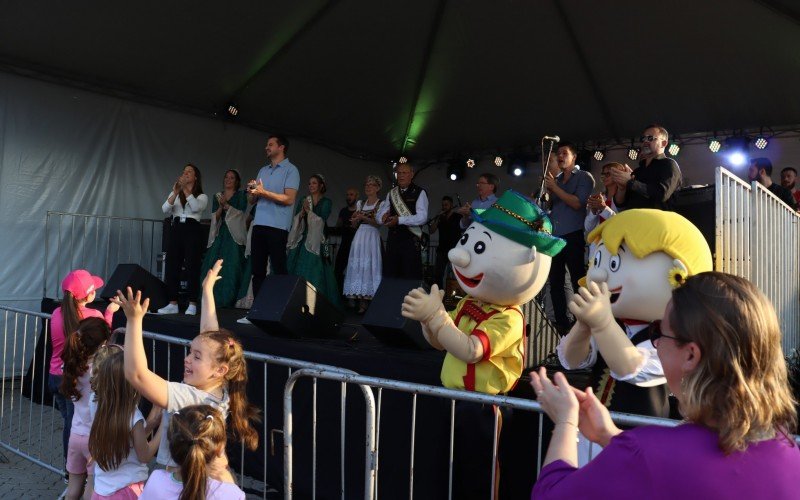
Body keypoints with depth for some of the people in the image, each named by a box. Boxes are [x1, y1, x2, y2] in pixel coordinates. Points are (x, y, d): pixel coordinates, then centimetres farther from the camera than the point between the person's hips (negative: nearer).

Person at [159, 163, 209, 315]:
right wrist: (175, 193, -13)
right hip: (176, 229, 4)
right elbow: (165, 210, 0)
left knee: (192, 267, -5)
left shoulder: (202, 196, 8)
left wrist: (185, 189, -19)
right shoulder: (175, 195, 18)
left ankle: (192, 305, 0)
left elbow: (196, 207, -15)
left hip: (192, 230, -4)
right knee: (171, 266, 0)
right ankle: (172, 304, 6)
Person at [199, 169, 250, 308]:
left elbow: (241, 213, -6)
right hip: (219, 235, 4)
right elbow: (214, 217, 7)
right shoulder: (217, 196, 17)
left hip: (234, 235, -4)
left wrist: (226, 205, -14)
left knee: (232, 267, -9)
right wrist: (221, 206, -10)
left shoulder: (241, 195, 7)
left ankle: (229, 299, -5)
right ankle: (214, 298, 3)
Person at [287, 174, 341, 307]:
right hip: (302, 239, 3)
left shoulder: (326, 202, 5)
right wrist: (302, 212, -10)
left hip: (317, 241, -3)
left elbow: (322, 220, -7)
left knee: (315, 271, -9)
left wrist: (308, 211, -9)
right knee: (297, 270, -3)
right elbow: (295, 220, 7)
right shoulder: (303, 201, 15)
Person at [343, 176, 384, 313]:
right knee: (358, 266, -2)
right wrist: (356, 218, -2)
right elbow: (354, 224, 18)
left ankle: (370, 299, -8)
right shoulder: (360, 203, 19)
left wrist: (364, 217, -15)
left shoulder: (381, 204, 3)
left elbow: (379, 223, -9)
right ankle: (362, 303, -1)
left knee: (369, 266, -10)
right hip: (360, 237, 5)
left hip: (372, 237, -5)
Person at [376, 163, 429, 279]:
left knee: (411, 278, -2)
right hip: (393, 238, 5)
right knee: (389, 275, 8)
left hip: (411, 240, -5)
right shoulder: (391, 193, 14)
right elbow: (379, 214, 13)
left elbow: (422, 217, -14)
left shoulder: (420, 193, -2)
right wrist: (383, 217, -12)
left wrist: (399, 220, -23)